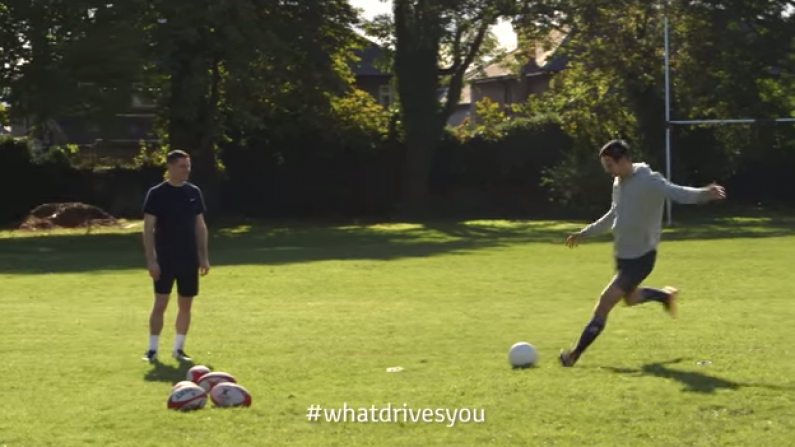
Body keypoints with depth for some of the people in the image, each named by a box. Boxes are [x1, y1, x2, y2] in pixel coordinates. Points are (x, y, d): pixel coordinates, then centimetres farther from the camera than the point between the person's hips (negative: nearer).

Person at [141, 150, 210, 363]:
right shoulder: (157, 193, -7)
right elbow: (148, 228, -7)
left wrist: (204, 257, 7)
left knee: (186, 305, 7)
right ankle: (153, 349, 2)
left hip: (189, 259, 4)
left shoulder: (194, 192, 6)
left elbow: (200, 226, 11)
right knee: (160, 304, -5)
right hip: (165, 259, -4)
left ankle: (178, 348, 17)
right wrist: (151, 260, -14)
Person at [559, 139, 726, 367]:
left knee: (605, 302, -10)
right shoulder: (618, 182, 5)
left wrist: (704, 193, -54)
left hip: (641, 256, -9)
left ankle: (576, 353, -2)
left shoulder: (649, 181, -21)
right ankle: (666, 295, 51)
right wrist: (585, 233, 25)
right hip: (623, 254, 9)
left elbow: (678, 193, -34)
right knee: (630, 298, 27)